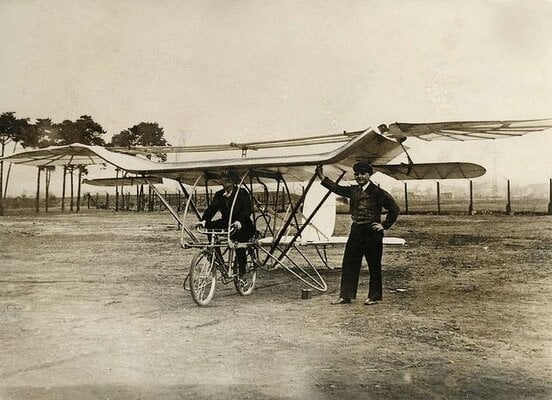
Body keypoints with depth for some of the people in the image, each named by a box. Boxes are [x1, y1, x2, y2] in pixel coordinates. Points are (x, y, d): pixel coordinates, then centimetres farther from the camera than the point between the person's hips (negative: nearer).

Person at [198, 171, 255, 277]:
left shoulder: (242, 193, -9)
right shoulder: (219, 195, 6)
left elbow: (247, 210, -22)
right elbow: (212, 208, -3)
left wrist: (239, 221, -40)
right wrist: (204, 220, -23)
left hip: (242, 225, -5)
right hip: (226, 223, 5)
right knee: (209, 226, -17)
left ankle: (241, 270, -15)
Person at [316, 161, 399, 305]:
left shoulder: (377, 192, -8)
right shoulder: (353, 190, 9)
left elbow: (394, 209, -5)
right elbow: (337, 188, 15)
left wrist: (384, 225, -6)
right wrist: (322, 177, 8)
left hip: (372, 231, -6)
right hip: (356, 230, 6)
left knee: (374, 265, 6)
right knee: (349, 263, 7)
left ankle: (374, 296, 19)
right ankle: (345, 295, 15)